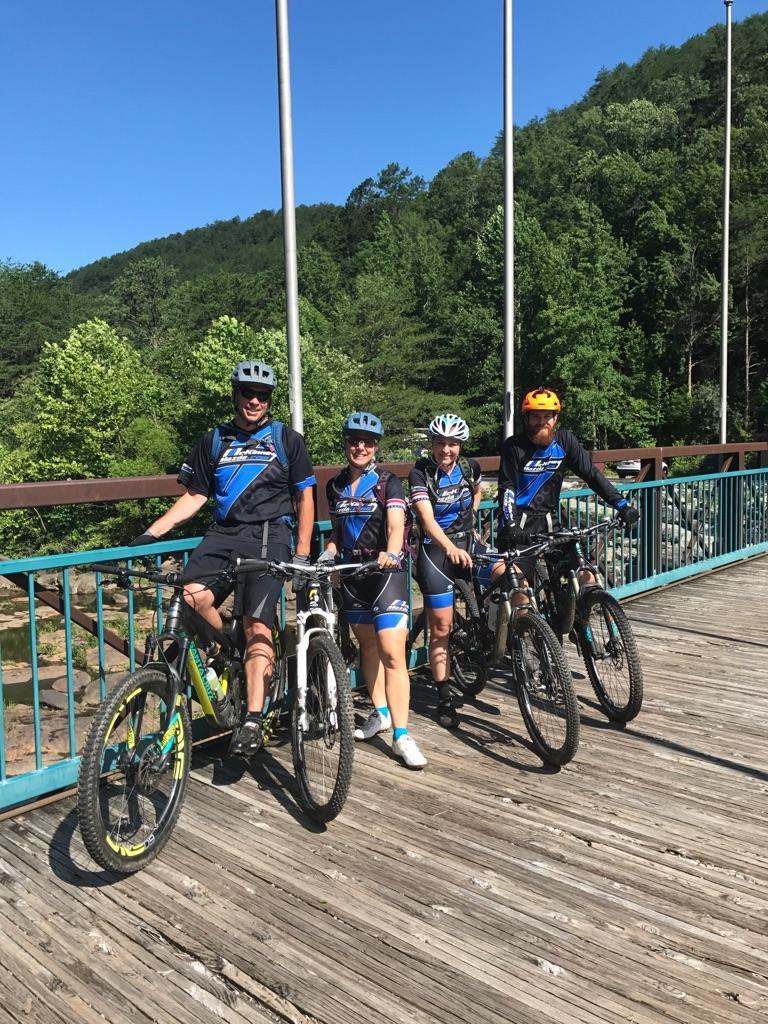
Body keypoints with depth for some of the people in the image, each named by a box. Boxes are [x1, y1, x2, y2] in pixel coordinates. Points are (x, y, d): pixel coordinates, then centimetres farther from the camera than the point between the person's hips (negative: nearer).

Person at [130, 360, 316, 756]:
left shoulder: (287, 439, 10)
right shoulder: (214, 441, 16)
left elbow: (305, 498, 9)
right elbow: (194, 496, 16)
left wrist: (302, 555, 0)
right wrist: (151, 532, 4)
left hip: (268, 535, -3)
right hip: (223, 533, 3)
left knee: (256, 624, -16)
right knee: (192, 596, -25)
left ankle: (252, 720, -12)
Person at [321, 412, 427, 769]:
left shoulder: (388, 483, -7)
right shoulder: (335, 486, 8)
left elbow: (396, 525, -21)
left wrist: (391, 553, -42)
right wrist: (328, 552, -5)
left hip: (387, 571, -5)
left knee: (392, 653, -12)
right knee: (368, 644, 16)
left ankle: (401, 735, -8)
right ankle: (381, 713, 33)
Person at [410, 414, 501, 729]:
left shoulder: (470, 467, -1)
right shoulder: (420, 473, -13)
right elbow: (427, 518, -25)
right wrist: (451, 548, -40)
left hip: (468, 543, 3)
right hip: (436, 552, -3)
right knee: (441, 630, 1)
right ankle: (444, 699, 14)